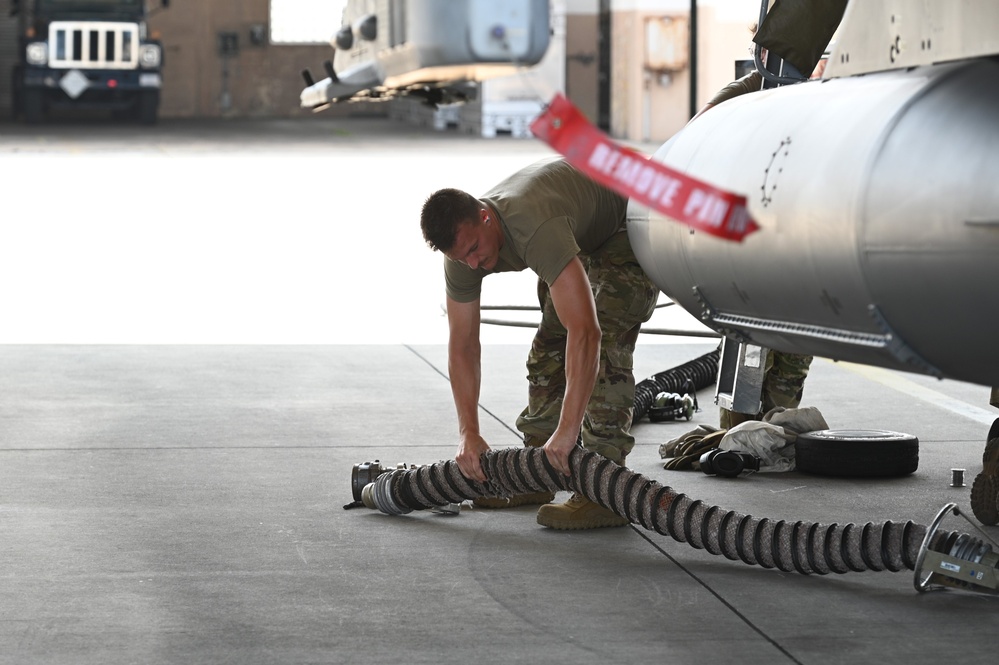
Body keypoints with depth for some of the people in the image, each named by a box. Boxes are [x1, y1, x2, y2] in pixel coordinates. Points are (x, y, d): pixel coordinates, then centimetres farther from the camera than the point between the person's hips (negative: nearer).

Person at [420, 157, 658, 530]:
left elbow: (586, 331, -50)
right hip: (581, 237, 8)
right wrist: (468, 432, -18)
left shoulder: (534, 229, -44)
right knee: (549, 346, 4)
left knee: (607, 342, -21)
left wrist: (567, 429, -50)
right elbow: (462, 346, -9)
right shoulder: (463, 244, -18)